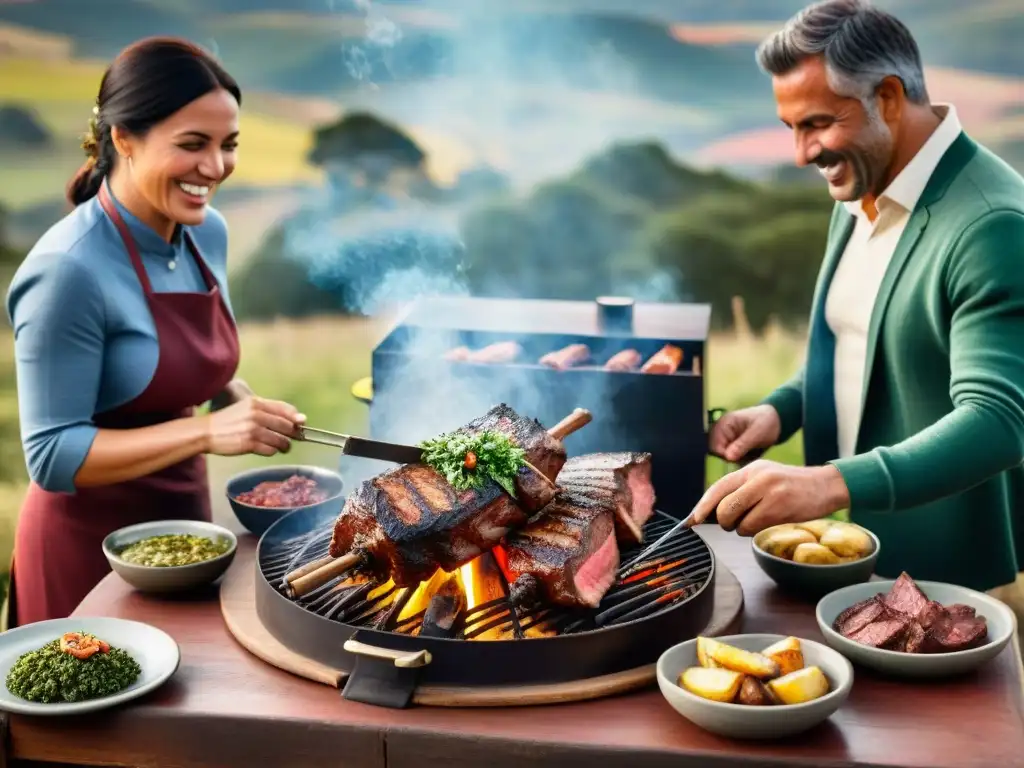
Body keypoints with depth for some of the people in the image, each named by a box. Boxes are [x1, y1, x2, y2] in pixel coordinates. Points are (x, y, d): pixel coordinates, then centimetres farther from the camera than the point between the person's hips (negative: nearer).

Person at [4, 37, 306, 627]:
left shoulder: (208, 232, -2)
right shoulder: (69, 269, -24)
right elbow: (53, 456, -23)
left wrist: (246, 406, -8)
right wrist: (207, 432, -31)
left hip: (187, 517, 7)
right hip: (91, 544, -7)